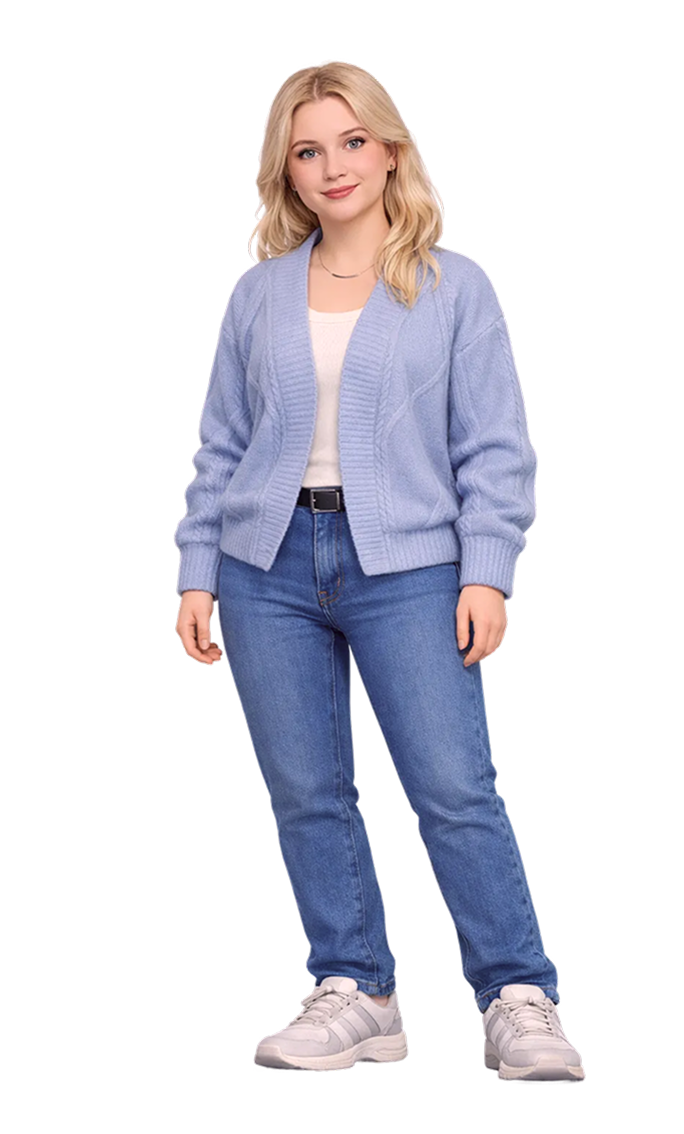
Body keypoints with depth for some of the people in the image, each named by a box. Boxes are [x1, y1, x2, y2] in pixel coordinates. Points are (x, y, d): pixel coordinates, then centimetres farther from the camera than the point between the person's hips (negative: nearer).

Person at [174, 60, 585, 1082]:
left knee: (454, 788, -9)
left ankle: (520, 1001, 0)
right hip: (270, 569, 3)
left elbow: (494, 448, 1)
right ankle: (354, 996, 17)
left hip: (406, 567, -3)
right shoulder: (258, 295, 10)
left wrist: (487, 573, -9)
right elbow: (221, 447, 14)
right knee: (306, 794, 5)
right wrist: (197, 574, 8)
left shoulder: (456, 287, 4)